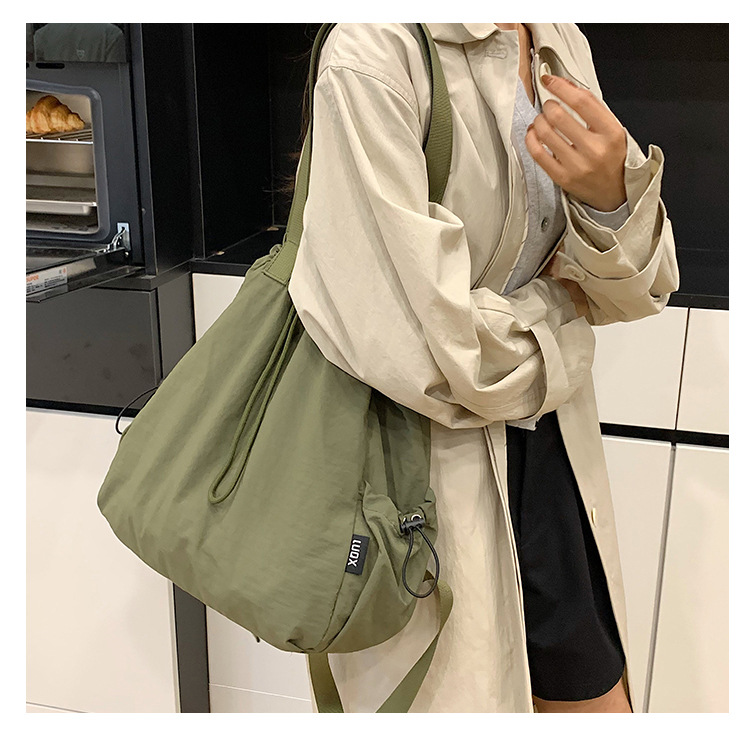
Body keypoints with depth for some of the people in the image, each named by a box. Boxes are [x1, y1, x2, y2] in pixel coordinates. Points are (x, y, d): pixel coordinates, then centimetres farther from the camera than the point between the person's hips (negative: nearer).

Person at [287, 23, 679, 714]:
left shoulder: (564, 44, 5)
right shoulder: (373, 49, -19)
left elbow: (635, 290, 3)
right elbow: (424, 343, -27)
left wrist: (611, 197, -19)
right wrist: (557, 319, -7)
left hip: (550, 442, 7)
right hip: (431, 466, -6)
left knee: (598, 700, 19)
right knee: (460, 691, 14)